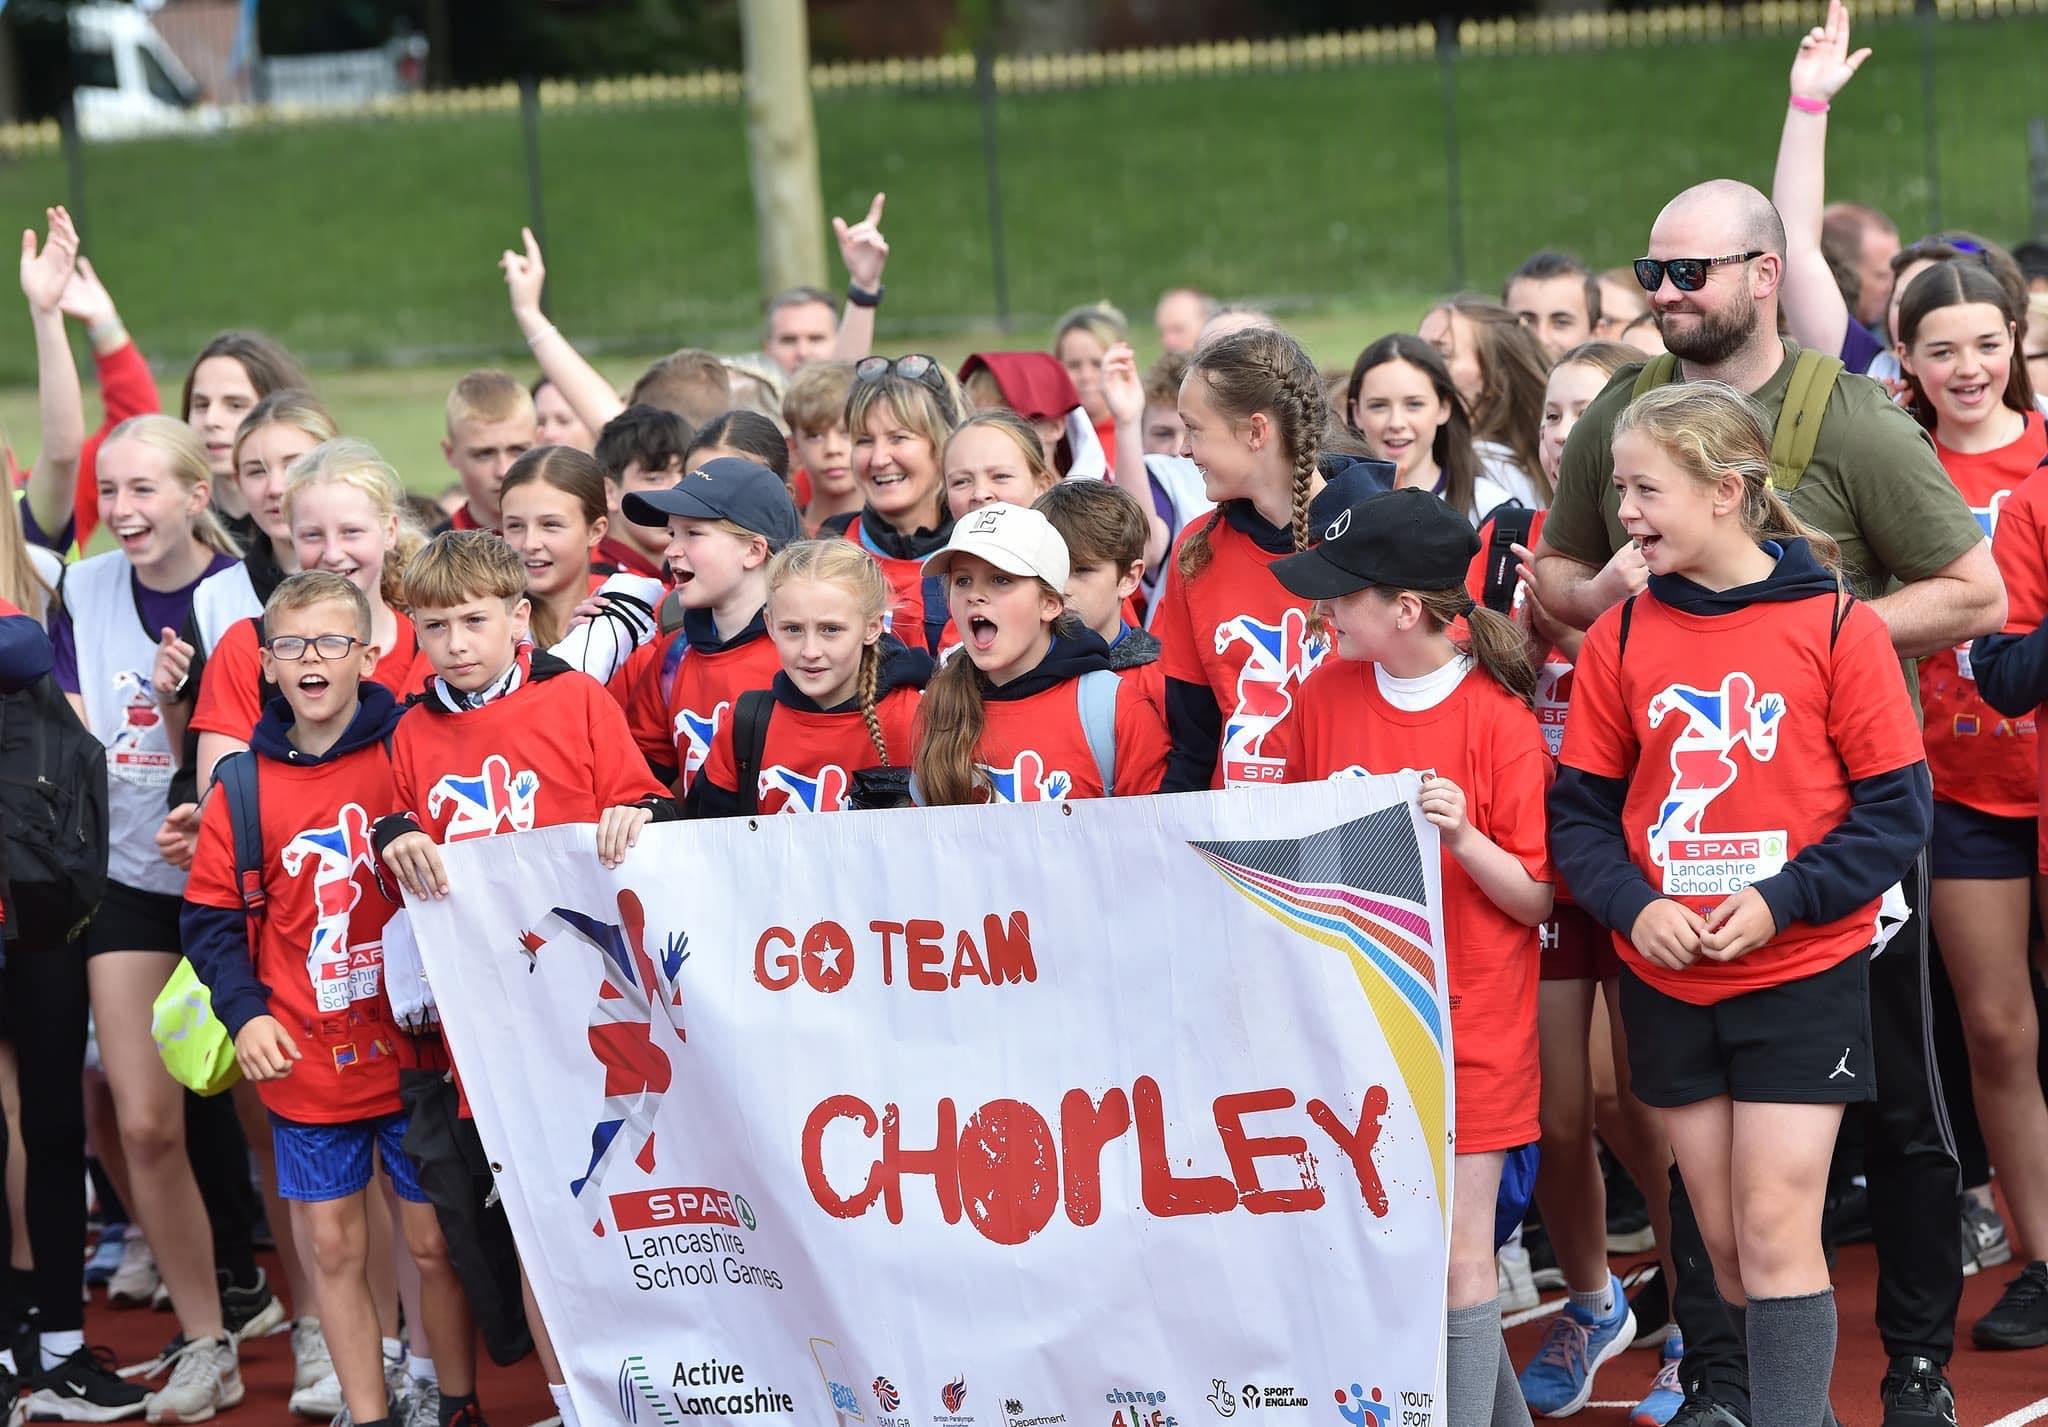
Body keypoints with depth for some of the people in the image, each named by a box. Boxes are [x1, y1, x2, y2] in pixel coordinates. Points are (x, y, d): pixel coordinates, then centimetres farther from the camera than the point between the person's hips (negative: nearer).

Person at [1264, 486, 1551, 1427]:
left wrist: (1465, 838, -24)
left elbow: (1537, 900, -9)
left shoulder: (1498, 720, -12)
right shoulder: (1327, 695, 2)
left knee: (1457, 1254, -1)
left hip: (1466, 1023, -5)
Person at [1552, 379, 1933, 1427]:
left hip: (1802, 972, -4)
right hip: (1669, 979, 4)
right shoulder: (1620, 638, 2)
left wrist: (1783, 899, -16)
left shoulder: (1836, 625, -8)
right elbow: (1580, 808, 6)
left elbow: (1896, 808, -6)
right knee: (1722, 1237, 8)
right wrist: (1633, 906, -11)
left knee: (1776, 1229, -8)